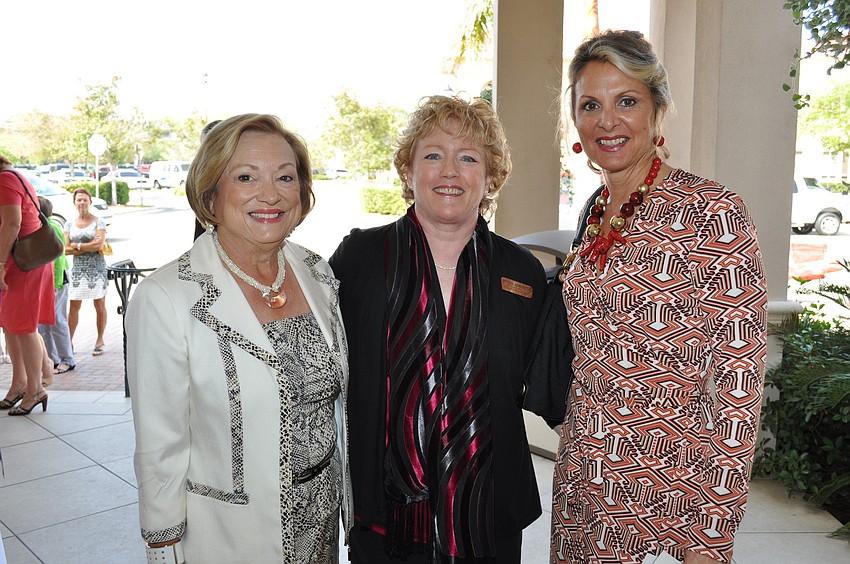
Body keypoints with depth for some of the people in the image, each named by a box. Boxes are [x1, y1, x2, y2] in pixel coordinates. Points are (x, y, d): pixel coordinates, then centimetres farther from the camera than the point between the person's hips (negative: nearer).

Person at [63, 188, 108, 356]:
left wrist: (77, 246, -8)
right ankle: (69, 342, 7)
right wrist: (88, 246, -9)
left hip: (96, 267, -3)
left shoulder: (98, 222, 0)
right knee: (74, 306, 2)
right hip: (77, 267, 3)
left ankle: (99, 341, 11)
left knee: (100, 305, 2)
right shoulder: (69, 224, 9)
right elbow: (66, 249, 1)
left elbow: (99, 246, -12)